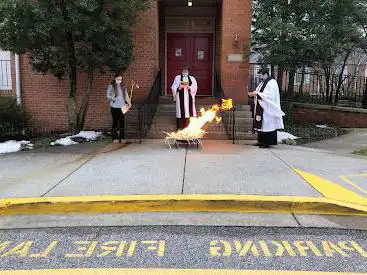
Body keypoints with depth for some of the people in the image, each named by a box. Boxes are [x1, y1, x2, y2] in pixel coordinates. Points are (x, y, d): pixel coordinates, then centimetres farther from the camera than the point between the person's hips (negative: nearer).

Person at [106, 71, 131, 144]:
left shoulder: (124, 86, 9)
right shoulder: (111, 86, -1)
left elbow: (126, 95, 13)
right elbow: (108, 95, 0)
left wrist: (128, 102, -3)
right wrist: (113, 99, -17)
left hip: (122, 107, 3)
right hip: (114, 107, -3)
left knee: (122, 122, 3)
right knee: (115, 122, 2)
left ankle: (122, 138, 10)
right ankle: (115, 138, 9)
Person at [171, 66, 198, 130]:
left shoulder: (192, 78, 13)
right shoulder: (177, 78, 10)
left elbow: (195, 87, 6)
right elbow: (174, 87, 5)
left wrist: (189, 87, -13)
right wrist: (178, 88, -15)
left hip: (189, 97, 1)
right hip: (180, 97, -1)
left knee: (189, 111, -4)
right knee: (181, 111, -6)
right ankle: (180, 128, 0)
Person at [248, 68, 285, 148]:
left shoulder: (272, 83, -13)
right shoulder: (262, 83, 15)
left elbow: (270, 95, -23)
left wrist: (257, 94, -21)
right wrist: (254, 94, 1)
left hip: (268, 109, -9)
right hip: (261, 108, 9)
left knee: (267, 125, -5)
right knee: (260, 124, 11)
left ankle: (268, 142, 1)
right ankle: (261, 141, 18)